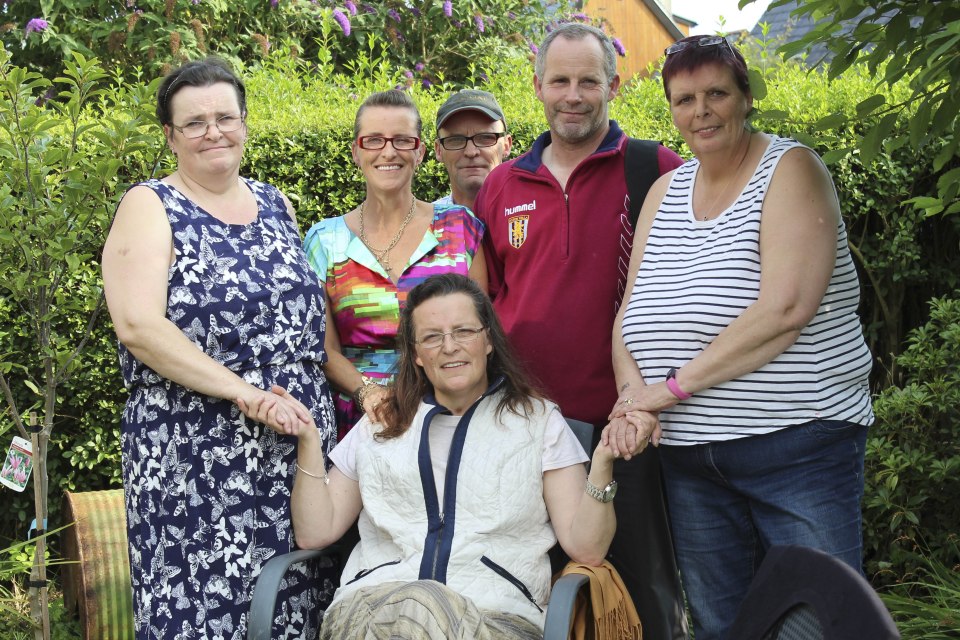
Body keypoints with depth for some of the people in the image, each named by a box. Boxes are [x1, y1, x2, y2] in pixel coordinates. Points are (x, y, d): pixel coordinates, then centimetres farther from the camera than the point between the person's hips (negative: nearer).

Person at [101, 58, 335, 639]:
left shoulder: (277, 205, 14)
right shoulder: (150, 207, -2)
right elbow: (138, 326, -15)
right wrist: (249, 394, -19)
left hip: (300, 441, 5)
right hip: (195, 454, -5)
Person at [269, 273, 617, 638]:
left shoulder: (538, 420, 13)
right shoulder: (382, 424, 20)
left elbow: (586, 549, 4)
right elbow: (314, 533, 16)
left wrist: (603, 464, -12)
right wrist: (308, 440, 5)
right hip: (375, 603, 2)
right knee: (410, 605, -35)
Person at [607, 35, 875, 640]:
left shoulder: (790, 168, -6)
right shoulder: (666, 190, 12)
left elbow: (786, 308, -19)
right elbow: (632, 313, 9)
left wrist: (673, 387, -17)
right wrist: (633, 395, -11)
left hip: (798, 447, -5)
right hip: (688, 452, 6)